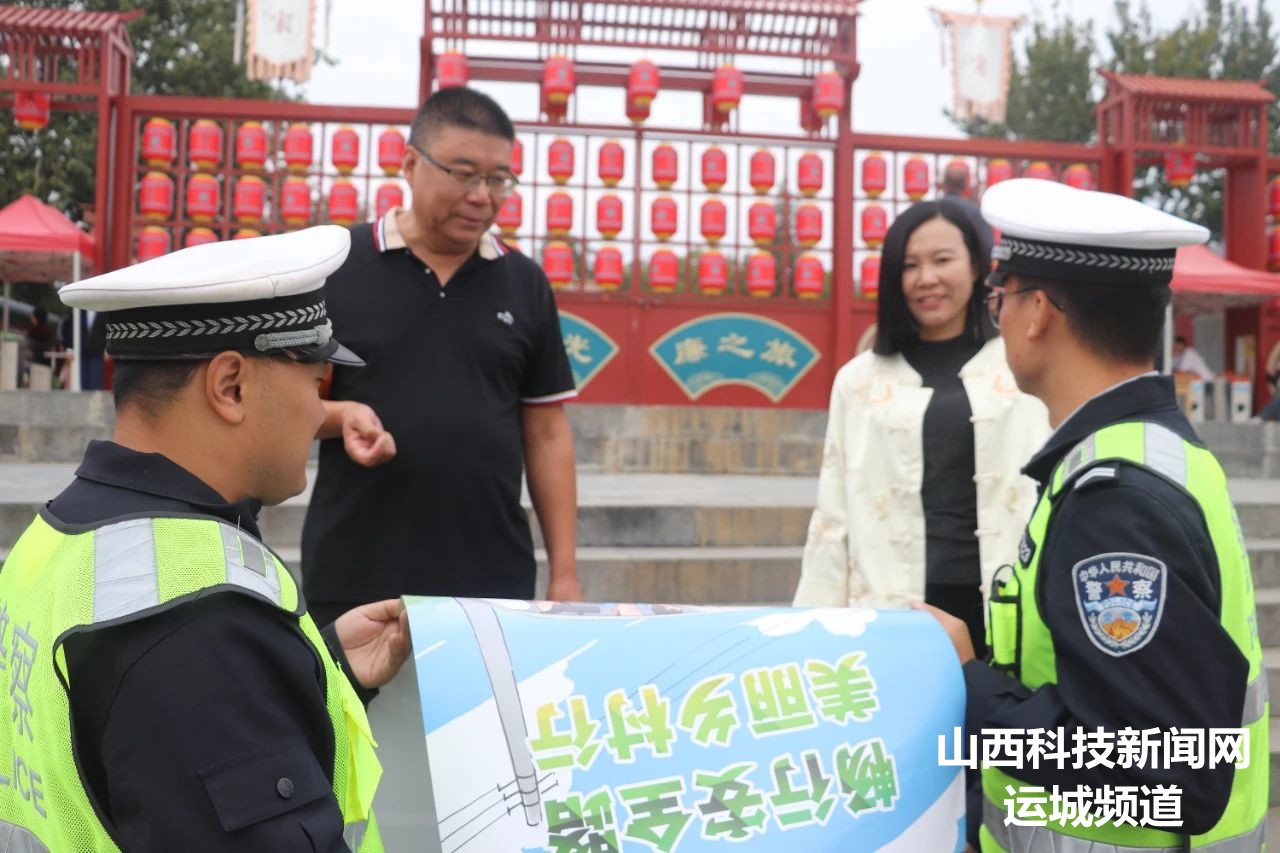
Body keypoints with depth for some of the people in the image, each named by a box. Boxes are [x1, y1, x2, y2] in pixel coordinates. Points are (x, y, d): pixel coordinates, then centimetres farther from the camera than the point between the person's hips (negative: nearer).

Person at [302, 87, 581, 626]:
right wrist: (342, 416, -18)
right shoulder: (335, 268, -1)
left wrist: (564, 573, 4)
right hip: (355, 583, -2)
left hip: (495, 584, 2)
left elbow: (546, 432, 8)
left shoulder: (526, 285, 7)